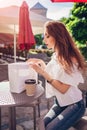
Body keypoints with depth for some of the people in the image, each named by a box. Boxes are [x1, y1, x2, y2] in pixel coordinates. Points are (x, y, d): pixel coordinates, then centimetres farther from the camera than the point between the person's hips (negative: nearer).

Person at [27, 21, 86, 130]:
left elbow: (63, 88, -23)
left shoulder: (70, 59, -24)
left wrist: (43, 72, -26)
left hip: (74, 105, -6)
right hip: (59, 102, 6)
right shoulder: (55, 56, 0)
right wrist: (42, 64, 2)